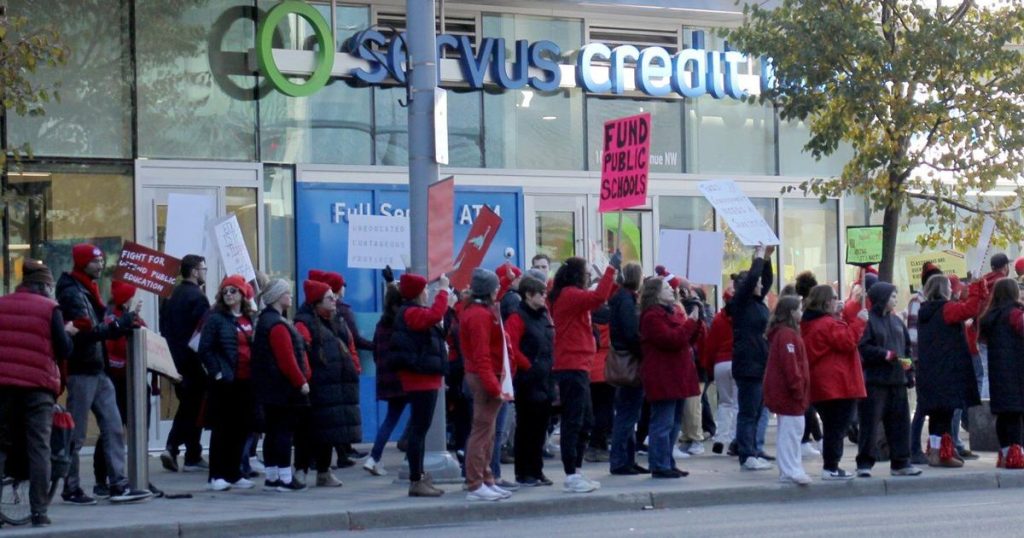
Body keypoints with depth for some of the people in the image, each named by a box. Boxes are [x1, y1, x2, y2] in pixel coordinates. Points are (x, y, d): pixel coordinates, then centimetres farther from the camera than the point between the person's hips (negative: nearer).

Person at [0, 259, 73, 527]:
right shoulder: (50, 308, -3)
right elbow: (64, 350, -4)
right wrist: (67, 332, 14)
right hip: (38, 386, -3)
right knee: (38, 448, 1)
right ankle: (39, 512, -2)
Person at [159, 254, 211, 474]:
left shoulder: (172, 296, 10)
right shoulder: (198, 297, -14)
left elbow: (164, 328, 13)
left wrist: (173, 352, 17)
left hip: (174, 360, 7)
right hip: (194, 362, -7)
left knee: (185, 405, 17)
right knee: (194, 408, 2)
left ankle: (171, 448, 3)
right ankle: (193, 458, 8)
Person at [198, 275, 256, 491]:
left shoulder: (250, 319, 13)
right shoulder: (216, 318, -3)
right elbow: (205, 349, -7)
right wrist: (216, 373, -13)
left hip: (246, 382, 5)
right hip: (225, 382, -5)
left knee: (241, 429, 8)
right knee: (222, 429, -2)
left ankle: (234, 474, 17)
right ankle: (217, 475, 4)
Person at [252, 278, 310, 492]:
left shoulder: (265, 320, 15)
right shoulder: (278, 325, -17)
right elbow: (287, 360, -20)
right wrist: (301, 382, -13)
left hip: (269, 387, 10)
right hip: (284, 387, -10)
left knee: (272, 431, 11)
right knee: (285, 431, -6)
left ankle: (272, 477, 15)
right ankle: (285, 478, -4)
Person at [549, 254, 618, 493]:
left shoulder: (570, 296, 18)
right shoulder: (570, 295, -12)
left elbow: (597, 298, 21)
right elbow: (599, 297, -27)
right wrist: (611, 268, -22)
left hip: (577, 368, 10)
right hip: (573, 368, -10)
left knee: (585, 422, 15)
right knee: (573, 422, -8)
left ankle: (575, 473, 20)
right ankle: (571, 476, -7)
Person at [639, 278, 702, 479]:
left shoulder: (674, 313, 18)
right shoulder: (652, 317, -12)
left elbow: (690, 339, 18)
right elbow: (671, 340, -21)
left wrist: (695, 320, 2)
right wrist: (690, 321, -13)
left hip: (676, 377, 10)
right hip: (662, 379, -10)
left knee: (674, 423, 14)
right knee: (663, 424, -8)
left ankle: (667, 464, 20)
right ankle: (660, 466, -5)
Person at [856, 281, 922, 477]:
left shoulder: (896, 320, 14)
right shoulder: (868, 320, -8)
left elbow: (907, 344, 21)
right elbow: (862, 348, -15)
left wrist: (906, 361, 4)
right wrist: (886, 354, -18)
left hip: (896, 379, 7)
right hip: (874, 381, -7)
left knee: (899, 421, 8)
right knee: (870, 422, -4)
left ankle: (900, 463, 16)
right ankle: (864, 463, 3)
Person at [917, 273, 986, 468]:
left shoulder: (925, 311, 13)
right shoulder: (946, 309, -12)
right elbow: (969, 309, -25)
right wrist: (977, 289, -11)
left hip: (928, 370, 8)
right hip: (948, 369, -8)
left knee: (937, 411, 13)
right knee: (946, 410, -6)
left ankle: (934, 451, 16)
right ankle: (940, 454, -8)